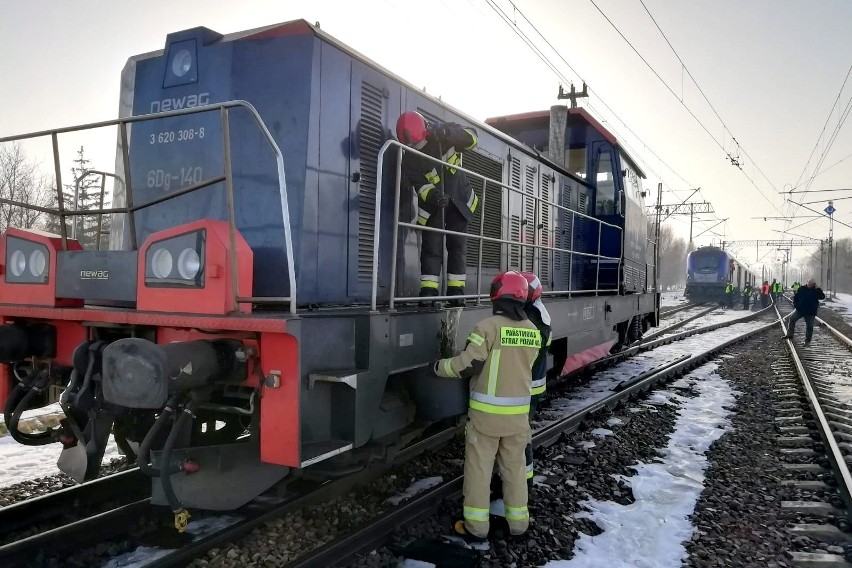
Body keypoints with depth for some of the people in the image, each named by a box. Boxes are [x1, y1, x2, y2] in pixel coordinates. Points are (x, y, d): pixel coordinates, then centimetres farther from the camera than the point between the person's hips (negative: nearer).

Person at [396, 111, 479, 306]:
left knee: (457, 246, 1)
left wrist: (452, 135, -39)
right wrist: (433, 196, -42)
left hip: (459, 200, 0)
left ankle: (456, 291, 5)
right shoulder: (409, 158, -14)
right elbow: (420, 185, -20)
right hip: (432, 205, 0)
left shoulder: (443, 131, -13)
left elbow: (472, 137, -19)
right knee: (431, 246, -9)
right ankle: (428, 291, -7)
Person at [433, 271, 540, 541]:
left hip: (487, 411, -5)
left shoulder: (489, 326, -17)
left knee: (479, 467, 7)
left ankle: (476, 525, 15)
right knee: (514, 467, 17)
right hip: (518, 412, 5)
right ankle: (518, 521, 28)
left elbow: (468, 365, -17)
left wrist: (439, 366, -1)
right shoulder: (533, 331, 3)